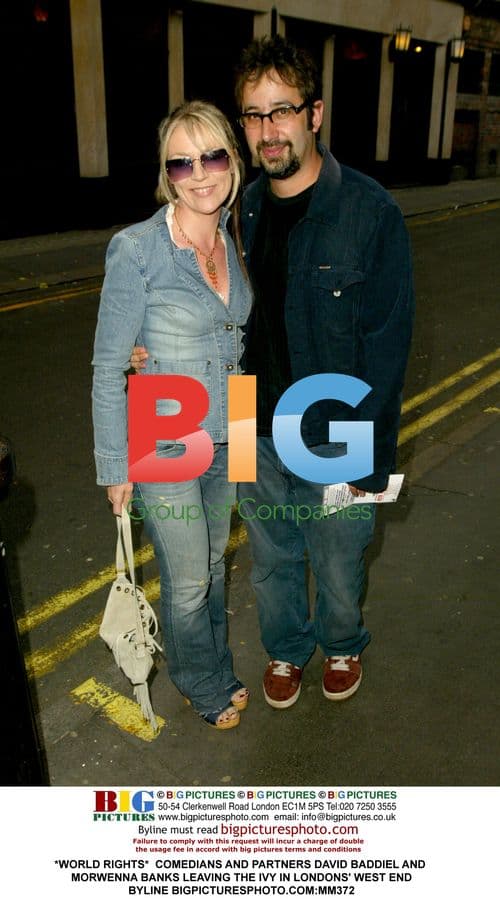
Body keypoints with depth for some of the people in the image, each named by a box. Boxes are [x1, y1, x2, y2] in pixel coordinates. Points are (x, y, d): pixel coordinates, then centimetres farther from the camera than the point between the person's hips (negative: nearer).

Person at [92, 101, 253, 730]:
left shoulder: (234, 242, 0)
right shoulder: (136, 249, -19)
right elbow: (108, 367, -14)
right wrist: (115, 465, -12)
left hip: (226, 441, 6)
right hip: (163, 450, -5)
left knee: (213, 563, 23)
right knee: (188, 582, 10)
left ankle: (216, 669, 48)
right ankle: (202, 685, 40)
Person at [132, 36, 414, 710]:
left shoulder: (371, 211, -15)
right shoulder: (243, 210, 0)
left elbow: (386, 347, -14)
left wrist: (369, 460, -15)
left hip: (337, 442, -4)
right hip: (257, 434, 4)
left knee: (338, 567, 17)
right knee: (271, 562, 21)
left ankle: (341, 644, 50)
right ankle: (286, 650, 50)